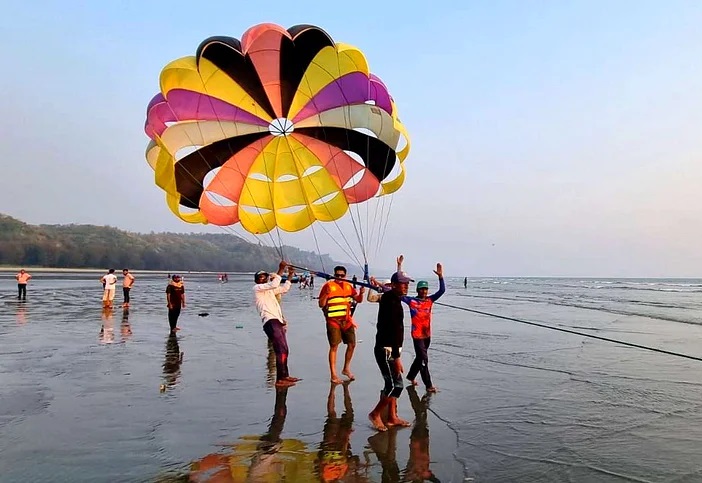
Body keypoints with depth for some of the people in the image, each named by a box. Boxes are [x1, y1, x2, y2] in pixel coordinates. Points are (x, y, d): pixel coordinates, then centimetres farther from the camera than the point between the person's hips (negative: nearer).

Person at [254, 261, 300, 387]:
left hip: (278, 322, 10)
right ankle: (280, 380, -16)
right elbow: (274, 284, -15)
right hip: (270, 322, -10)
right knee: (281, 350, -17)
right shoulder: (257, 288, 0)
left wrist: (290, 275, 24)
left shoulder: (269, 290, 26)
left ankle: (285, 376, 24)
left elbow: (284, 288, 31)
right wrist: (281, 269, -12)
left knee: (284, 350, 14)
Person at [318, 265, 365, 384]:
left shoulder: (348, 286, 10)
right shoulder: (328, 286, -7)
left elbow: (358, 300, 11)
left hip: (347, 320, 5)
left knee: (352, 344, 8)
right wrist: (326, 294, -25)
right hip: (333, 321, -5)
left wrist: (361, 293, -9)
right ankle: (333, 375, 4)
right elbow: (321, 305, -8)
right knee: (334, 346, -4)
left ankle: (346, 369, 27)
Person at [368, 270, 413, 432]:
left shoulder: (392, 298, 10)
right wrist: (396, 357, -24)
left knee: (393, 384, 14)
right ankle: (375, 414, 6)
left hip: (391, 350, 10)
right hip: (386, 350, -10)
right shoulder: (391, 302, -20)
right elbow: (392, 331, -24)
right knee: (395, 385, -8)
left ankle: (392, 418, 22)